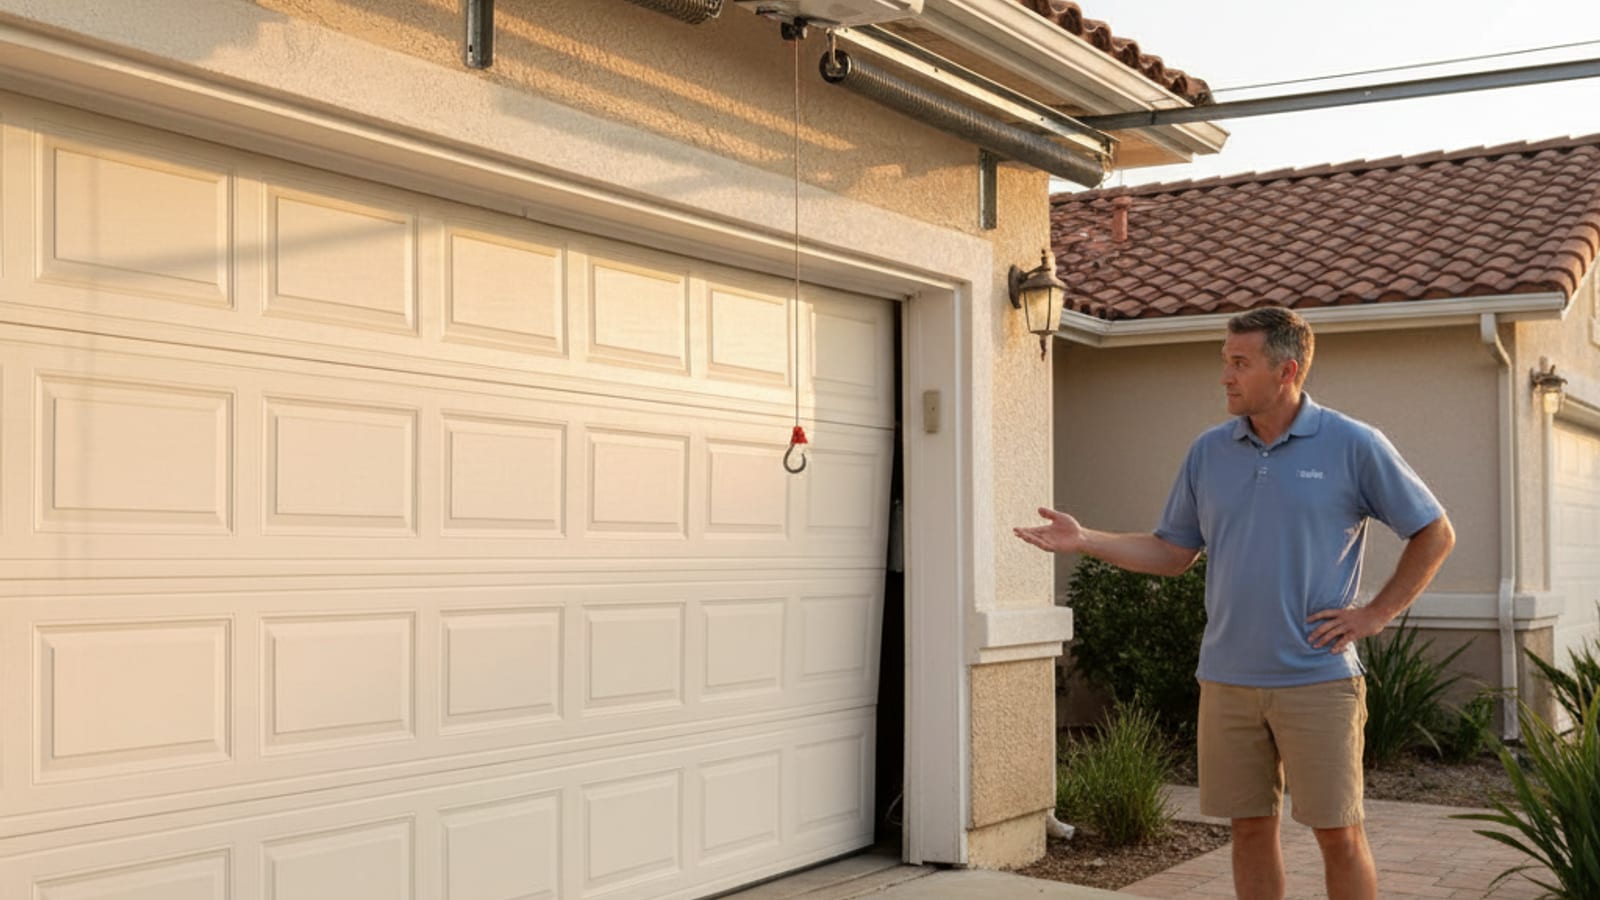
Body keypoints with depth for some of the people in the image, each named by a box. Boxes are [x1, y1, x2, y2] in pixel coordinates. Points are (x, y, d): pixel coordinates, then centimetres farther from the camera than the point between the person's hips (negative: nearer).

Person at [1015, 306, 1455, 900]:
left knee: (1338, 833, 1)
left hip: (1318, 679, -4)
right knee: (1250, 828, 11)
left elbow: (1435, 534, 2)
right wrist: (1085, 540, 0)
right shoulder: (1209, 451, 8)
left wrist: (1376, 614, -4)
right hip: (1228, 681, 4)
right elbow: (1173, 553, 11)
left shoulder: (1354, 447, -4)